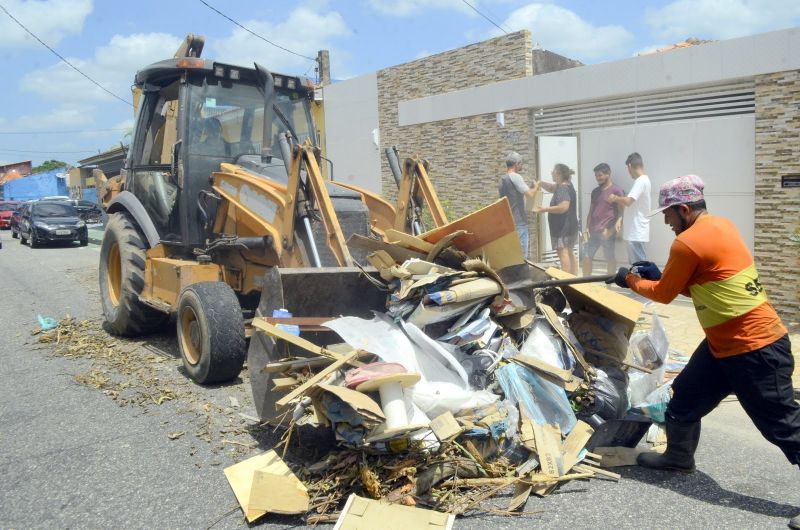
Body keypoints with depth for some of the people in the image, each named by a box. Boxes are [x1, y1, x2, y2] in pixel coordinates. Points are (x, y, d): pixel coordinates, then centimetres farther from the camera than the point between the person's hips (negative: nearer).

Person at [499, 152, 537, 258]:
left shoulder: (503, 178, 14)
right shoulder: (515, 177, -12)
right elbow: (530, 194, -17)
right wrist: (536, 187, 1)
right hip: (518, 221, -9)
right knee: (521, 253, -6)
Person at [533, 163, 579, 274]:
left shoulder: (563, 188, -18)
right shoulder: (566, 186, 13)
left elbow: (563, 207, -28)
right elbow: (551, 187, 28)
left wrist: (543, 210, -25)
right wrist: (541, 183, 10)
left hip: (563, 227, -11)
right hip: (569, 227, 11)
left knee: (563, 253, -13)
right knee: (570, 253, 15)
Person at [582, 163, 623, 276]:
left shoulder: (616, 190, -5)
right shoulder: (595, 191, 15)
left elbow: (621, 213, -8)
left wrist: (611, 230, -15)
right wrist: (587, 228, 5)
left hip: (607, 232, -6)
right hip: (593, 231, 6)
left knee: (610, 258, 4)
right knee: (586, 256, 5)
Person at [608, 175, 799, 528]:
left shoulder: (687, 242, -20)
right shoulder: (720, 226, 8)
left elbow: (663, 294, -7)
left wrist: (631, 280, 8)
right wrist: (659, 275, 11)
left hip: (755, 349, -10)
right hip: (726, 343, 10)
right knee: (686, 396, 20)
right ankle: (679, 457, 38)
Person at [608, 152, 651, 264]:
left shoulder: (641, 181, -16)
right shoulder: (642, 180, 16)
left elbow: (628, 201, -25)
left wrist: (615, 198, -5)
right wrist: (621, 219, 9)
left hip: (636, 232, -10)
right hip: (633, 231, 10)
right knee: (634, 263, 14)